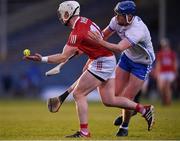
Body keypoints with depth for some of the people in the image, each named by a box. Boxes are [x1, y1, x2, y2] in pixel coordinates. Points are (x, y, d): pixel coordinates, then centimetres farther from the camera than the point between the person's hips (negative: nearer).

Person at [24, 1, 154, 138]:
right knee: (109, 100, 12)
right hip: (109, 60, 9)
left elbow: (63, 57, -21)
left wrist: (42, 59, -19)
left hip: (101, 63, -9)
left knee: (78, 94, -6)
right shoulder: (85, 21, 7)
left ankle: (84, 131, -6)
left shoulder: (77, 32, -20)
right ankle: (144, 110, 11)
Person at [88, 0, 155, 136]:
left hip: (142, 64, -7)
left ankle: (125, 127, 18)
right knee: (115, 94, 3)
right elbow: (104, 35, 2)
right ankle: (129, 111, 34)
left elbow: (119, 48, -49)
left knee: (127, 98, -8)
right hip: (127, 57, 7)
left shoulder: (138, 30, -38)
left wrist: (100, 42, -60)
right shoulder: (117, 21, -16)